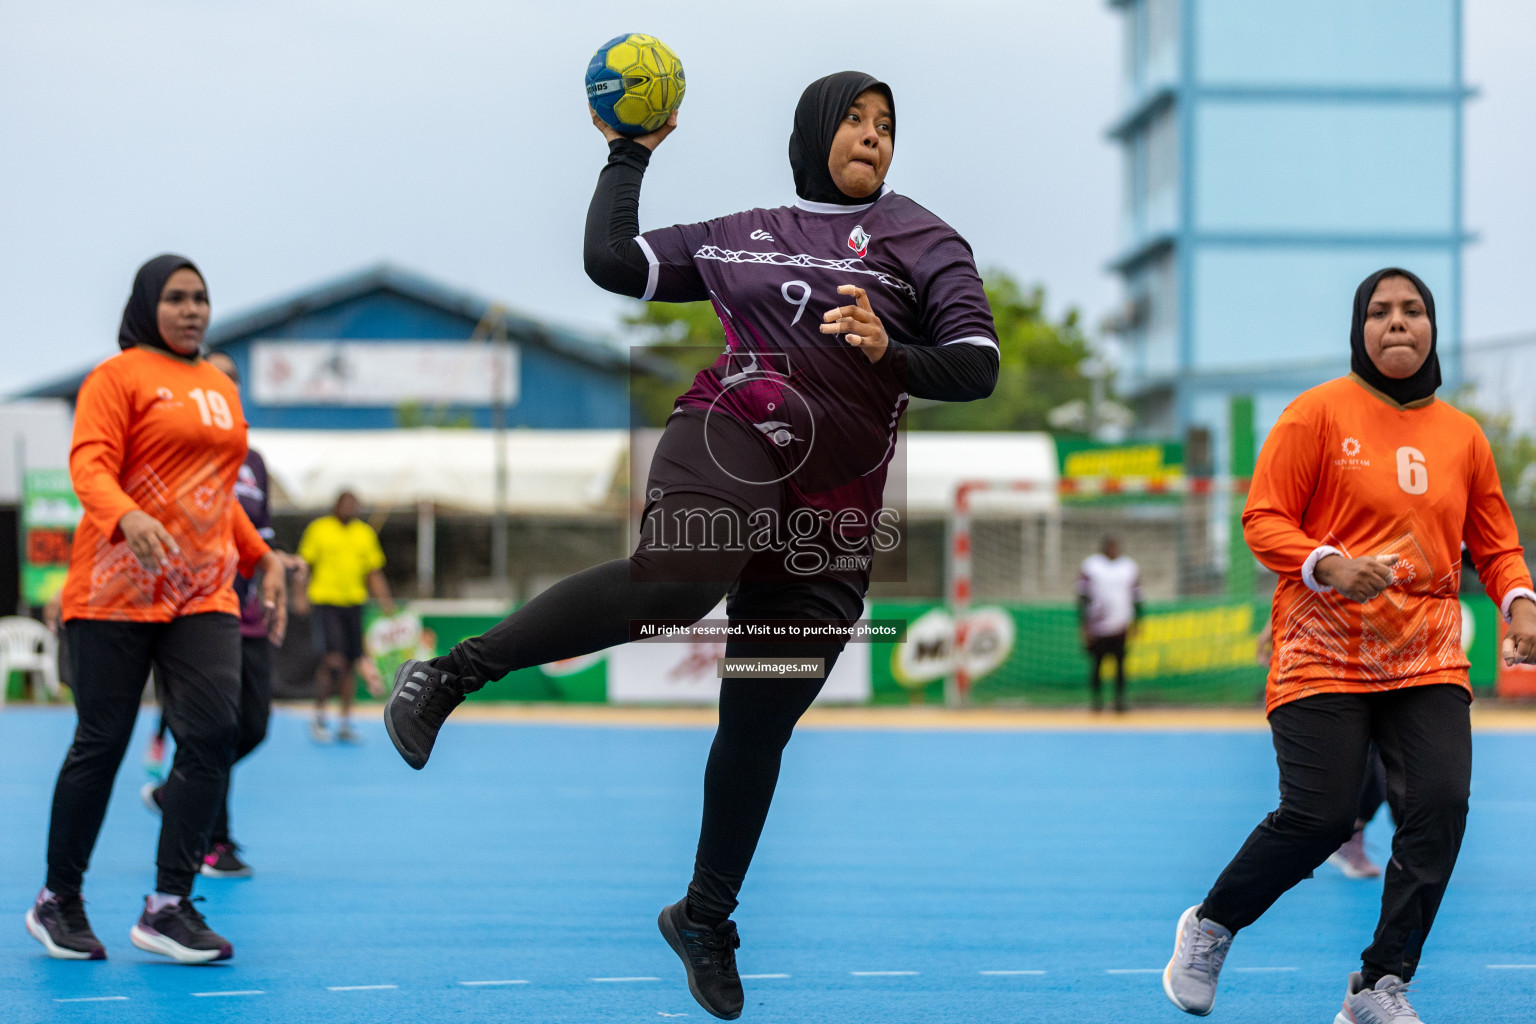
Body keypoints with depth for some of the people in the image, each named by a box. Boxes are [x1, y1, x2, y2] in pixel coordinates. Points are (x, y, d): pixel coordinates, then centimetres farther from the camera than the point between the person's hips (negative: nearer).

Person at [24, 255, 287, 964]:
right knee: (102, 741, -1)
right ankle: (58, 902, 15)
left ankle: (168, 908, -6)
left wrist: (260, 558, 24)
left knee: (213, 732, -11)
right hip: (117, 588, -5)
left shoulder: (221, 388, 19)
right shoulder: (118, 377, -2)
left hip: (204, 593, 5)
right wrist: (127, 517, -33)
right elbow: (89, 462, -15)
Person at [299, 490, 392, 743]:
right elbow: (304, 565, 3)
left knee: (350, 665, 4)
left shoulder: (365, 533, 11)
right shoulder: (318, 529, 0)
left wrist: (385, 601, 4)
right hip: (325, 601, -4)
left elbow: (374, 573, 15)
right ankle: (319, 717, -1)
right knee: (334, 660, -16)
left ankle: (345, 724, 12)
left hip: (354, 603, 4)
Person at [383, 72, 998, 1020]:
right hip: (731, 436, -2)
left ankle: (705, 920, 24)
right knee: (674, 581, -37)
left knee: (758, 732, 5)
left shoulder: (920, 238, 11)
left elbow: (977, 367, 1)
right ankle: (453, 674, -27)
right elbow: (610, 257, 19)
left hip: (831, 519, 2)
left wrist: (892, 353, -17)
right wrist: (631, 151, 26)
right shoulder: (739, 237, 17)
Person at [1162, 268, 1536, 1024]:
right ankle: (1209, 927, 18)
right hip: (1324, 652, -4)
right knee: (1319, 816, -10)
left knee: (1440, 806, -11)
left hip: (1428, 657, 4)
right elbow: (1263, 520, -4)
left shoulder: (1462, 435, 11)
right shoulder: (1318, 413, -2)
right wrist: (1328, 566, -21)